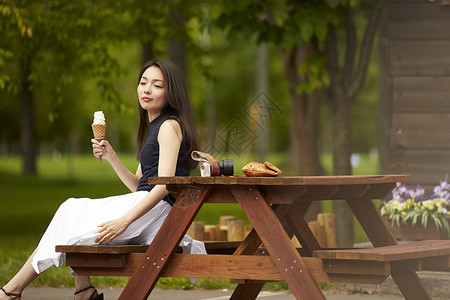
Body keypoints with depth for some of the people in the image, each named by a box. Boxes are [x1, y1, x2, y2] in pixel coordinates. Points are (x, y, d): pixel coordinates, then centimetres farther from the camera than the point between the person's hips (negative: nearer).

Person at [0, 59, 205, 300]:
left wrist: (124, 221, -26)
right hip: (143, 204, 10)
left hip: (157, 209, -10)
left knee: (71, 225, -6)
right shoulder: (154, 128, 22)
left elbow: (164, 184, -19)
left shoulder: (169, 126, -9)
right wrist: (111, 156, 4)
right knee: (72, 209, 12)